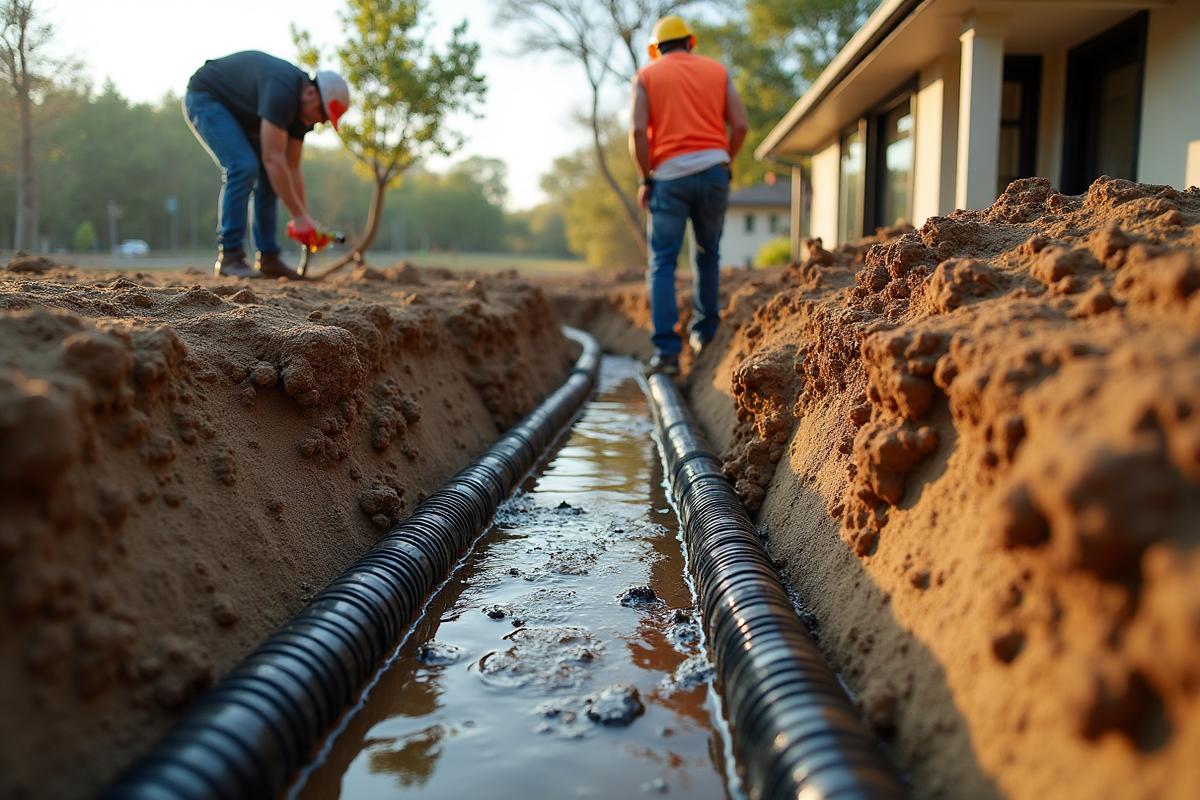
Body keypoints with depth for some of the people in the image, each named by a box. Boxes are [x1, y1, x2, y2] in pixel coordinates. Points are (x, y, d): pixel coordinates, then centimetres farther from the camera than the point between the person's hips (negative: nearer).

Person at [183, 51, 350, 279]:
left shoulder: (303, 107, -5)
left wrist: (304, 218, -6)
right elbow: (273, 159, -37)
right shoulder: (282, 92, -34)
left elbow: (292, 167, -1)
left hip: (237, 111, 9)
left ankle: (268, 258, 3)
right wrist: (299, 216, -34)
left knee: (269, 177, 0)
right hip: (205, 98, -9)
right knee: (243, 166, -25)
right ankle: (229, 256, -19)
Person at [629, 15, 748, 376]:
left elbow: (637, 130, -6)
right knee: (708, 253, 22)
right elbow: (740, 125, 6)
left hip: (670, 174, -2)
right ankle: (703, 331, 26)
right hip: (713, 169, 3)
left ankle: (667, 352, -12)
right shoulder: (717, 71, 16)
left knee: (662, 265, -2)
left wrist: (645, 179, 2)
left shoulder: (646, 76, 9)